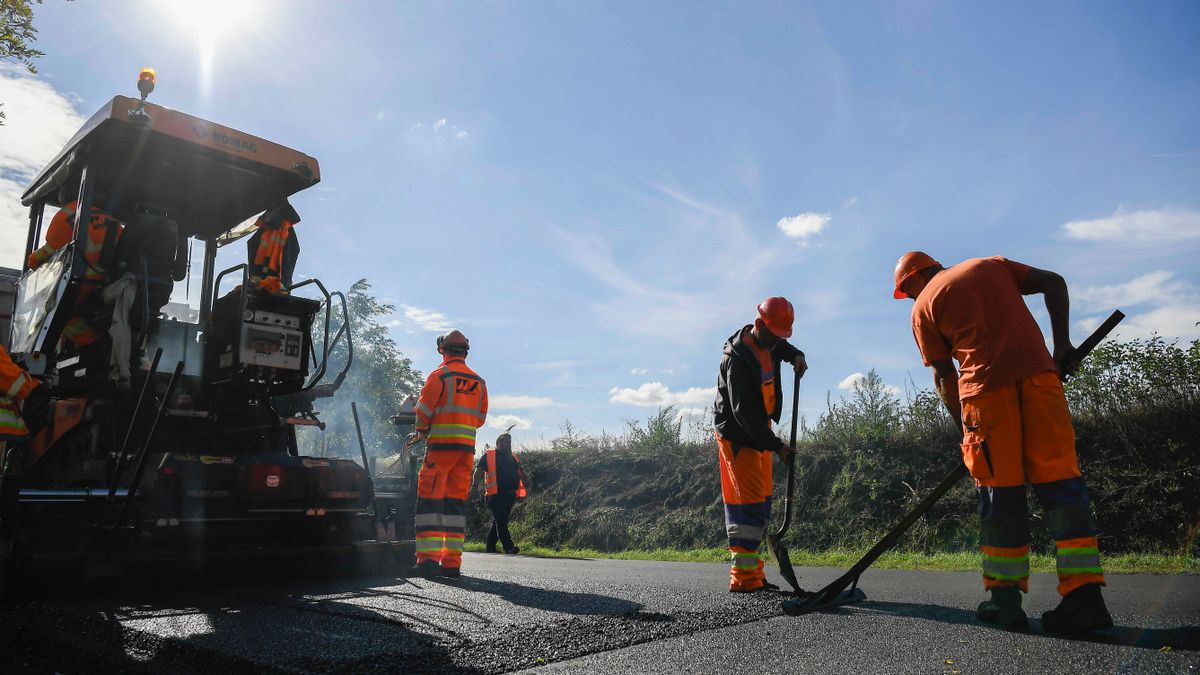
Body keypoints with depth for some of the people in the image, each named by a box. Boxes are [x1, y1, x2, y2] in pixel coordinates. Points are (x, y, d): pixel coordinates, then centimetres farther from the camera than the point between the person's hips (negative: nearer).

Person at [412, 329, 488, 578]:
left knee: (430, 499, -3)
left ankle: (428, 557, -10)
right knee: (456, 501, 8)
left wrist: (422, 432, 13)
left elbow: (423, 410, -4)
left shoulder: (440, 375, -3)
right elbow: (481, 418, 14)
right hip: (467, 447, 5)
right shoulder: (479, 382, 13)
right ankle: (452, 561, 6)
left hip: (440, 445, -5)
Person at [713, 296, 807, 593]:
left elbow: (781, 347, 31)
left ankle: (752, 574, 18)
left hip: (759, 432, 10)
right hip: (737, 435, -9)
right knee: (750, 502, -13)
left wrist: (795, 355, 7)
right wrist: (775, 445, -28)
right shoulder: (738, 359, -25)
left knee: (761, 503, 11)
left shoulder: (767, 344, 3)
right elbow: (744, 413, -28)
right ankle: (744, 578, -10)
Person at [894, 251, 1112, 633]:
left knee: (1000, 491, 5)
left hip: (986, 385, -3)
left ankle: (1005, 600, 11)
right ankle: (1085, 596, -1)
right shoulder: (992, 265, 24)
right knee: (1059, 479, 4)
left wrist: (965, 430, 15)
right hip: (1039, 372, 3)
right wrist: (1062, 343, 9)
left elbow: (945, 377, 10)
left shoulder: (923, 307, 13)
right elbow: (1053, 282, 11)